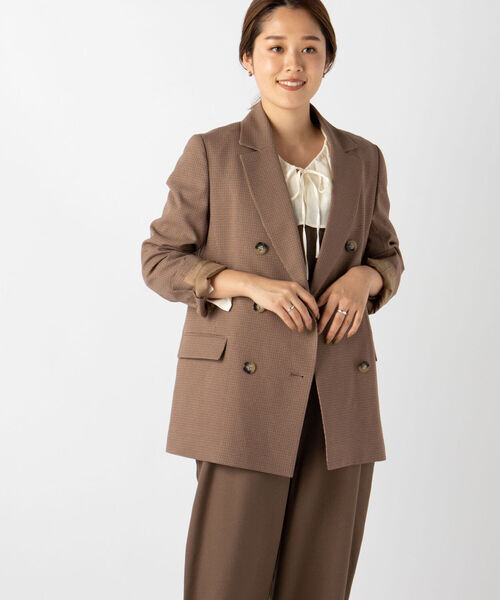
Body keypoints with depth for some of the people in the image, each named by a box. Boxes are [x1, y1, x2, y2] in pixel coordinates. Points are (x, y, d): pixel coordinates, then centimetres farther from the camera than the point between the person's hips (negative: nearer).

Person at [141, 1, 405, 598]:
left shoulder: (363, 159, 9)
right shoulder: (211, 153, -1)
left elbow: (387, 254, 18)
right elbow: (160, 260, 1)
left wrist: (363, 279, -6)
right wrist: (251, 284, -14)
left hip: (339, 395, 4)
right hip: (244, 388, -3)